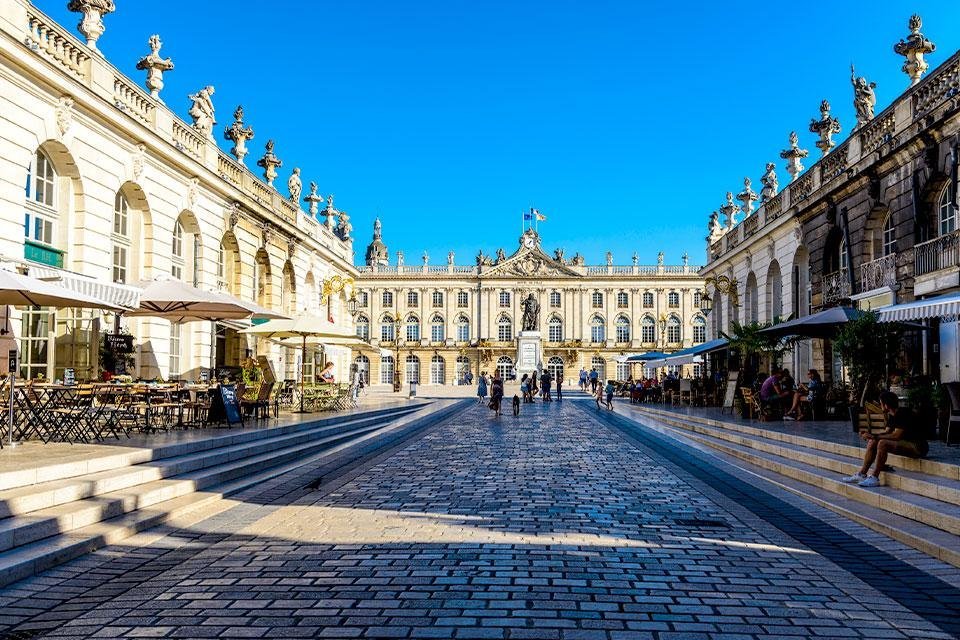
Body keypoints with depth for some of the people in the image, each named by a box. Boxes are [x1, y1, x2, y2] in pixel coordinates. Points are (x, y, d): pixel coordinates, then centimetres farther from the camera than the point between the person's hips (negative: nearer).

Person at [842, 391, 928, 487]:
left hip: (918, 447, -10)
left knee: (882, 443, -28)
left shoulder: (903, 413, -20)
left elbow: (896, 435, -25)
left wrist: (875, 436, -21)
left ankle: (875, 478, -21)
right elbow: (887, 432, 11)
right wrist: (870, 435, -3)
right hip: (905, 443, 10)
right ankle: (862, 474, 0)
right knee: (872, 442, 2)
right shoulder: (892, 415, 8)